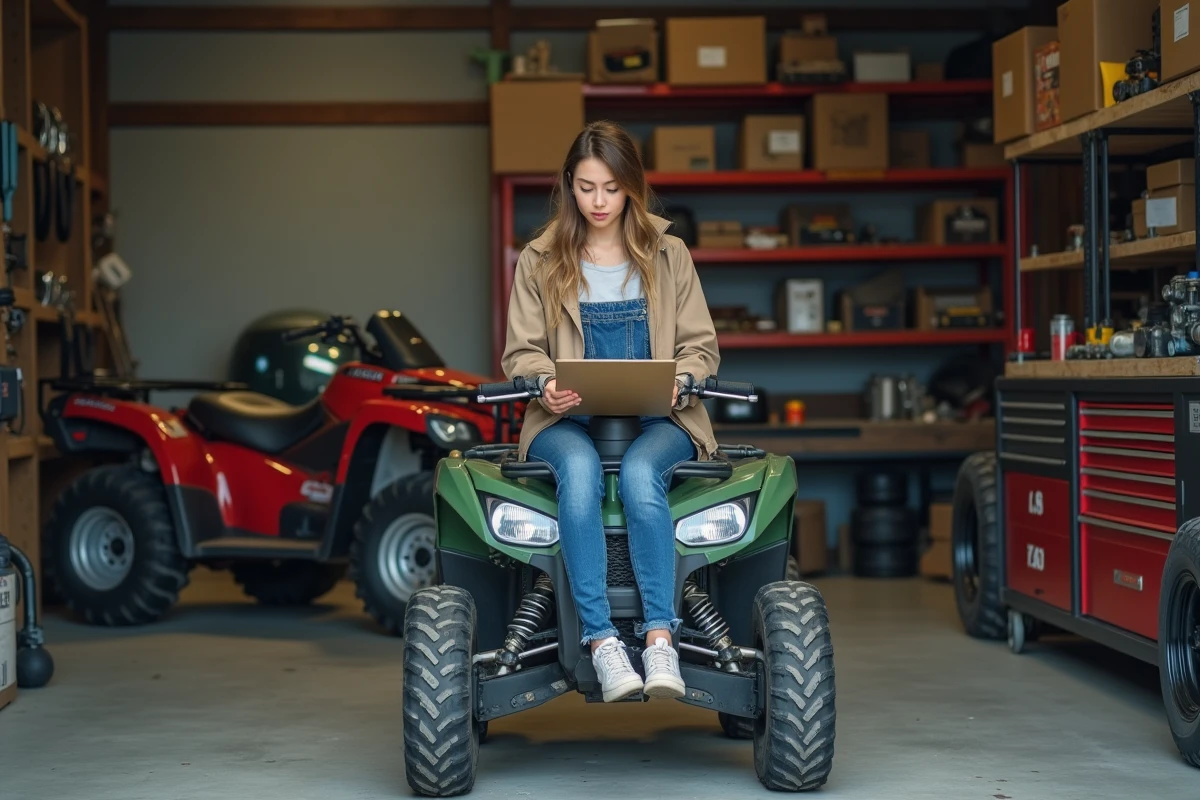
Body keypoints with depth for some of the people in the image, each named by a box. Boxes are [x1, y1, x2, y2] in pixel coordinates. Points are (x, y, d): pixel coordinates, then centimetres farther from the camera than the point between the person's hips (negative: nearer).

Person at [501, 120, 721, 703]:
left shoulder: (668, 256, 14)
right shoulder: (540, 261, 13)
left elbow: (700, 346, 10)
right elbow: (521, 351, 8)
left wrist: (678, 382, -12)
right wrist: (546, 383, -15)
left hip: (657, 419, 0)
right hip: (566, 419, 0)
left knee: (638, 473, -36)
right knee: (579, 468, -36)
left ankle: (660, 635, -39)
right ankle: (601, 641, -40)